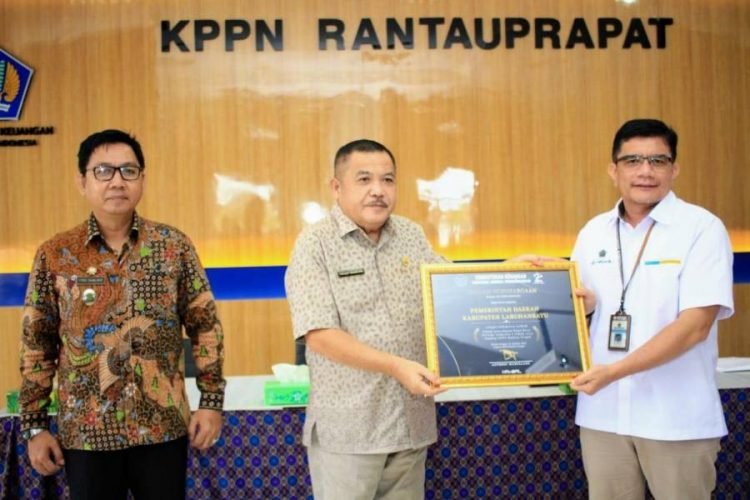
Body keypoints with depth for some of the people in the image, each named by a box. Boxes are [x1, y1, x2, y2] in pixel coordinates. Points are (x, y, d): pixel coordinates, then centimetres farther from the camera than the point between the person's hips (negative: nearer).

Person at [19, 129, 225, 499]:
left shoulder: (174, 246, 0)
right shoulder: (54, 256, -1)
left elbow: (205, 326, 3)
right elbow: (36, 345, 3)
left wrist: (211, 401, -3)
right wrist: (34, 426, 1)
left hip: (163, 427, 0)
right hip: (86, 432, 0)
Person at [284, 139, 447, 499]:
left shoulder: (412, 236, 8)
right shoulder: (315, 244, -9)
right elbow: (320, 335, -16)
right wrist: (396, 367, -25)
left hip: (411, 423, 5)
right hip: (346, 428, -5)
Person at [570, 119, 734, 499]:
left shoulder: (702, 228, -8)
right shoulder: (594, 232, 7)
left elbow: (695, 325, -16)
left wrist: (615, 371, -21)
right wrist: (580, 301, -7)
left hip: (677, 418, -4)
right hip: (603, 413, 4)